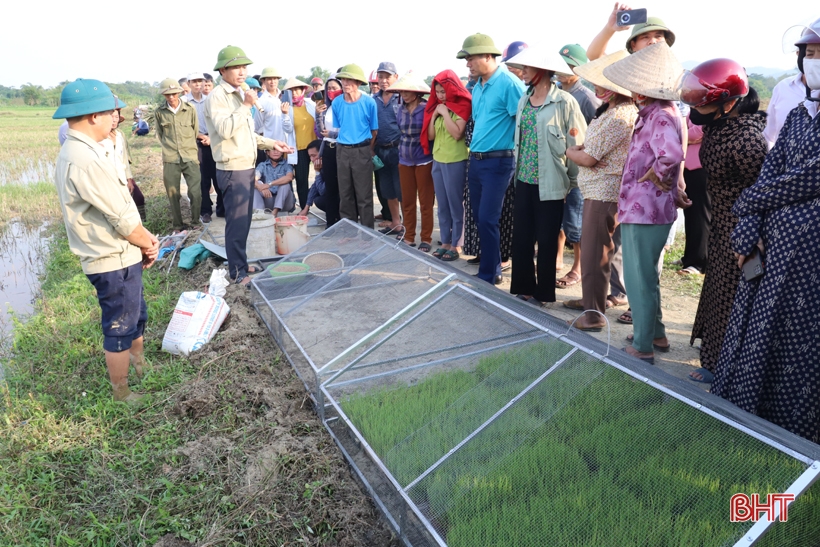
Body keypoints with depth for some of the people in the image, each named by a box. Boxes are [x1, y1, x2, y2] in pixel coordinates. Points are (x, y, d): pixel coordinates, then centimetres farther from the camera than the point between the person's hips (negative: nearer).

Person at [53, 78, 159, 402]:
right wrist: (149, 243, -6)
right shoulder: (85, 160, -26)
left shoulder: (77, 151, 8)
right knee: (120, 328, 7)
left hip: (120, 256, 10)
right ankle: (121, 394, 25)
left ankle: (139, 367, 46)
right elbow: (122, 218, -23)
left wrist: (144, 241, 4)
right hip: (114, 262, -10)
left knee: (136, 316, 25)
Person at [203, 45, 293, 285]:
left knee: (244, 221, 15)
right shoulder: (217, 96, -11)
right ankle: (238, 273, 7)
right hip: (233, 170, -9)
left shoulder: (238, 95, 17)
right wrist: (246, 106, -21)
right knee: (237, 223, -3)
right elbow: (225, 130, -26)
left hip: (246, 167, 9)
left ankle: (241, 264, 27)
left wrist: (271, 144, 16)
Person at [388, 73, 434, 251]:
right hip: (405, 160, 5)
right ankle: (409, 236, 21)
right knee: (407, 201, 10)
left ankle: (426, 239, 12)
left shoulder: (427, 108, -10)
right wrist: (402, 151, 15)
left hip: (424, 160, -5)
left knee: (425, 201, 2)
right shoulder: (401, 110, 6)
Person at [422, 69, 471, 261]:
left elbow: (457, 134, -20)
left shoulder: (463, 106, -8)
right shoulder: (436, 106, 11)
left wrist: (445, 113, -15)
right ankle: (445, 242, 19)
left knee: (455, 204, 0)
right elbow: (430, 136, 8)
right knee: (442, 205, 11)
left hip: (455, 161, -7)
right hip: (438, 160, 7)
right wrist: (434, 114, -2)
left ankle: (456, 245, 8)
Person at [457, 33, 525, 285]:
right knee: (479, 217, 12)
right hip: (475, 160, 9)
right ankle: (494, 268, 24)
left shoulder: (509, 83, -13)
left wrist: (515, 152, -12)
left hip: (497, 162, -9)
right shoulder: (477, 87, 13)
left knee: (487, 220, -8)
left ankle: (488, 276, 4)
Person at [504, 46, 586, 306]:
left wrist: (571, 182, -9)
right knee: (520, 238, 9)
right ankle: (522, 289, 22)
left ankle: (542, 293, 17)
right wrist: (518, 173, 13)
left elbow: (578, 144, -10)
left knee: (546, 241, 4)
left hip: (550, 184, -6)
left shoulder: (564, 102, -10)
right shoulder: (523, 101, 11)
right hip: (524, 181, 6)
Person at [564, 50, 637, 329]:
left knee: (594, 253, -4)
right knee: (593, 247, 19)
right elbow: (589, 148, 17)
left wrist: (571, 151, 0)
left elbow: (586, 158, -19)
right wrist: (580, 150, -2)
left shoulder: (618, 117, -21)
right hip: (598, 189, 10)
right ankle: (595, 298, 33)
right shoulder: (611, 109, 11)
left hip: (604, 193, -10)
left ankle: (594, 313, 5)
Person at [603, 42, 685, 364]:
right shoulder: (654, 112, 12)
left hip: (644, 210, -10)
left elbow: (671, 154, -37)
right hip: (643, 207, 10)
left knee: (638, 279, 0)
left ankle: (642, 347, 13)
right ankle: (656, 334, 36)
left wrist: (654, 175, -22)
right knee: (645, 275, 21)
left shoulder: (660, 116, -19)